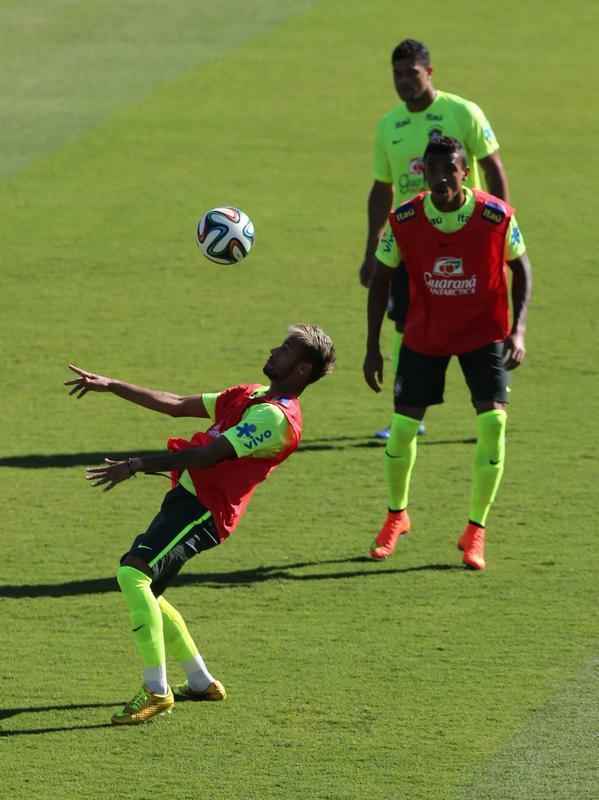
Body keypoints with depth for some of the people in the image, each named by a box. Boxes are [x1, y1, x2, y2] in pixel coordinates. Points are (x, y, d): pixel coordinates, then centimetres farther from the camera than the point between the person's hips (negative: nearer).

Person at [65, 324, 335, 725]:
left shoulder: (276, 417, -14)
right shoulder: (253, 395, 18)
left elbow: (207, 455, -20)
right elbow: (177, 405, 21)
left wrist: (137, 464, -20)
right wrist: (111, 386, 17)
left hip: (203, 510, -10)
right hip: (187, 498, 10)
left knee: (133, 573, -27)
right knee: (141, 591, 17)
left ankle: (156, 691, -23)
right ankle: (201, 683, 29)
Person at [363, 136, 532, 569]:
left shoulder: (497, 217, -19)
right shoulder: (404, 220, -16)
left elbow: (521, 269, -3)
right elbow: (381, 278, -2)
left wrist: (518, 330, -14)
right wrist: (373, 347, -3)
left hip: (484, 334, -1)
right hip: (425, 335, 1)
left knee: (493, 422, -16)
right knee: (403, 426, -1)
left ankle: (476, 531, -1)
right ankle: (396, 515, 28)